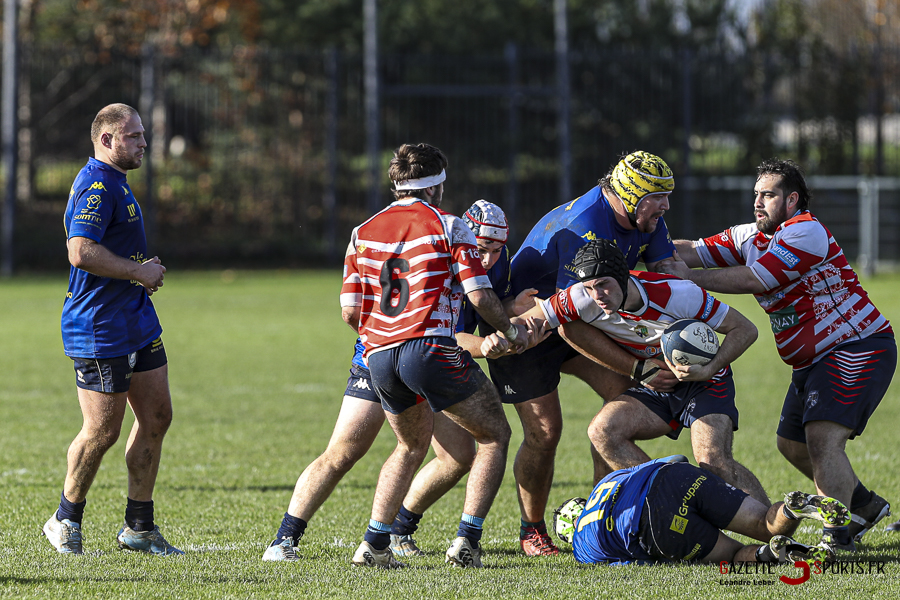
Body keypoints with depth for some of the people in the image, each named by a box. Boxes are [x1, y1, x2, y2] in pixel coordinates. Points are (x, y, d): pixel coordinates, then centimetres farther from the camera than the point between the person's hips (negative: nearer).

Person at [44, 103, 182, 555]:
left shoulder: (114, 183, 17)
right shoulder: (97, 186, -17)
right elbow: (81, 252, -28)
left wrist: (144, 271, 16)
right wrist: (139, 272, -19)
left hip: (136, 323, 10)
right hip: (99, 332, -10)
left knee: (156, 417, 8)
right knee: (102, 431, -4)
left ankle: (139, 528, 16)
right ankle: (65, 521, 14)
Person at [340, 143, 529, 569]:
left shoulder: (363, 233, 15)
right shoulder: (448, 226, 2)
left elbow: (350, 312, 13)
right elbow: (480, 296, -5)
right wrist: (511, 331, 13)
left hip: (378, 355, 6)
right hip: (429, 347, -6)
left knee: (411, 446, 28)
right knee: (494, 436, 9)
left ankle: (374, 542, 14)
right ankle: (466, 540, -4)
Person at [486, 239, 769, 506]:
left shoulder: (676, 294, -28)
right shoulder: (582, 299, -18)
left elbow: (745, 329, -19)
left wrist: (707, 370, -32)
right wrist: (499, 337, -30)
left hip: (704, 382, -5)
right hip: (654, 388, 5)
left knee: (714, 463, -26)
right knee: (603, 431, -20)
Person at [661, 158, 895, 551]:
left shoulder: (806, 233, -18)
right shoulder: (751, 237, 9)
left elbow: (754, 280, -23)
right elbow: (695, 251, 3)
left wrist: (687, 278, -18)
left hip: (859, 349, -10)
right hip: (814, 360, 10)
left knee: (822, 437, -24)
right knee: (792, 444, 15)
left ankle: (838, 537, -26)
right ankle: (864, 505, 32)